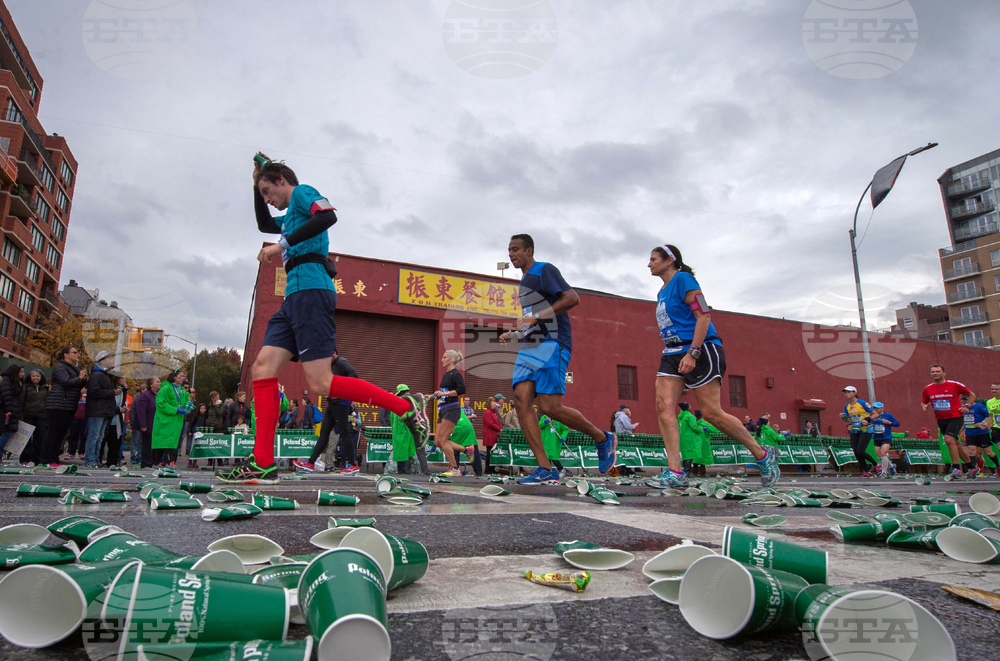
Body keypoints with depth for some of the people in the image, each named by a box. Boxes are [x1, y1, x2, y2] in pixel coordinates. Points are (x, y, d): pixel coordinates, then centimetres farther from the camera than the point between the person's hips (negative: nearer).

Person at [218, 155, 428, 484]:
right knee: (262, 367, 0)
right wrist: (256, 181, 42)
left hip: (311, 290, -10)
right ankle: (262, 464, -3)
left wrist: (283, 244, -18)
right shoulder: (292, 215, 33)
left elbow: (328, 216, -17)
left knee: (320, 383, -17)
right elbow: (264, 224, 52)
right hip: (295, 296, 10)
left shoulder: (302, 192, 5)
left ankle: (407, 409, -11)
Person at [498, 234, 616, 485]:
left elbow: (572, 298, -16)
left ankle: (603, 439, 7)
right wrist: (514, 334, 20)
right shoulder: (524, 281, 27)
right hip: (530, 347, 9)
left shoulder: (545, 270, -1)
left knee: (550, 406, -17)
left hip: (552, 344, -9)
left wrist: (536, 317, -19)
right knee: (521, 399, -10)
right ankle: (546, 469, -11)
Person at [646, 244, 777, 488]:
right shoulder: (661, 293, 21)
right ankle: (675, 472, -13)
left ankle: (763, 455, 12)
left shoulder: (682, 278, -5)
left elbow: (703, 315, -14)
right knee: (664, 406, -10)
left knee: (712, 413, -8)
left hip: (699, 350, -8)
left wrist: (692, 353, -23)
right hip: (672, 354, 8)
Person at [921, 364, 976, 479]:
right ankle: (971, 466, 30)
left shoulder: (955, 385, -7)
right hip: (941, 420, 5)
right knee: (955, 444, 12)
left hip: (956, 417, -5)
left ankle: (956, 468, -11)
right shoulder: (927, 389, 2)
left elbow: (972, 395, 7)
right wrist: (925, 406, -5)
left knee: (949, 440, -21)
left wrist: (966, 407, -6)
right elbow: (923, 401, 17)